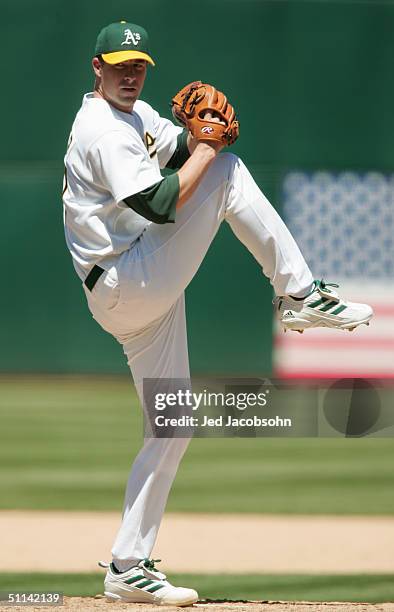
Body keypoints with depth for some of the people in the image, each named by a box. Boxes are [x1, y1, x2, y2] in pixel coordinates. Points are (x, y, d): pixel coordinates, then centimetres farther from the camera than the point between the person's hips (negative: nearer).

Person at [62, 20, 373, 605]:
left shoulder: (136, 114, 17)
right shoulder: (103, 131, -15)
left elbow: (183, 147, 13)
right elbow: (161, 204, -24)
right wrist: (208, 148, -14)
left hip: (140, 296, 10)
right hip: (124, 288, -10)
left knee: (172, 427, 9)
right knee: (229, 172, -10)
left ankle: (128, 567, 9)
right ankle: (299, 294, -6)